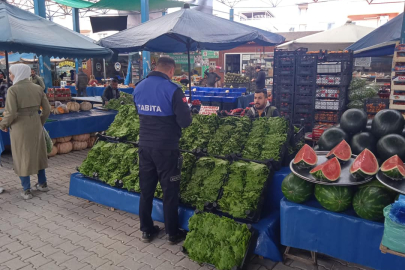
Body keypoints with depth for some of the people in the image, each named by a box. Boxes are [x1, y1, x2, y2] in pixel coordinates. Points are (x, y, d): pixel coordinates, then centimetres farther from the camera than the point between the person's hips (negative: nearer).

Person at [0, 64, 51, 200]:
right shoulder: (38, 88, 1)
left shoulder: (13, 90, -14)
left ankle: (26, 190, 15)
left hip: (20, 127, -4)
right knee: (38, 154, 19)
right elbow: (47, 109, 2)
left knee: (22, 156, 7)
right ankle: (42, 183, 29)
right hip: (36, 125, 5)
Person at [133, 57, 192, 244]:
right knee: (170, 191, 8)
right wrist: (186, 114, 5)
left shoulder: (138, 87, 5)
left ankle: (146, 230, 28)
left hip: (145, 145, 6)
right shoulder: (172, 89, -15)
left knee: (146, 189, 15)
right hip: (166, 148, -5)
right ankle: (173, 234, 21)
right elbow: (185, 121, -16)